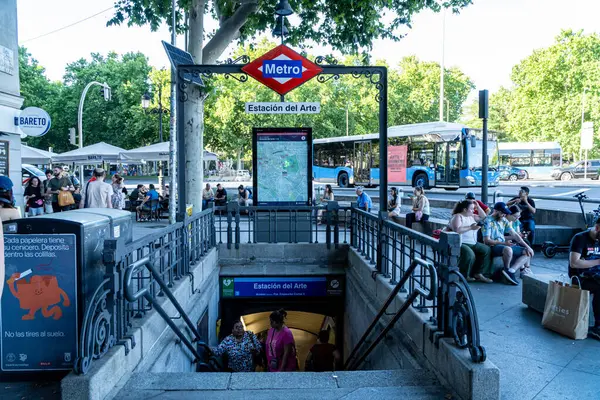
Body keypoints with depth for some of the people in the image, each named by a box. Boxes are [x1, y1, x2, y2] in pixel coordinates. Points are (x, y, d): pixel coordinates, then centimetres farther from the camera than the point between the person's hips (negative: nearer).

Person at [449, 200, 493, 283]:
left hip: (473, 243, 9)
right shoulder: (457, 217, -7)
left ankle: (479, 273, -8)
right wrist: (471, 228, -18)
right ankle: (464, 275, -13)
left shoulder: (472, 216, 19)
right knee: (470, 254, -35)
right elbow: (456, 230, -22)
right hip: (461, 244, -9)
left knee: (487, 250, -11)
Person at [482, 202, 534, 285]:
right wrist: (503, 243, -23)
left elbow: (514, 235, 13)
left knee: (527, 253, -2)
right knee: (508, 249, -39)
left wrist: (527, 246, 3)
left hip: (506, 246, 9)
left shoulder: (504, 220, 14)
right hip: (493, 247, -9)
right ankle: (507, 269, -11)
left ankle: (511, 270, -22)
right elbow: (486, 240, -17)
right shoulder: (488, 221, -9)